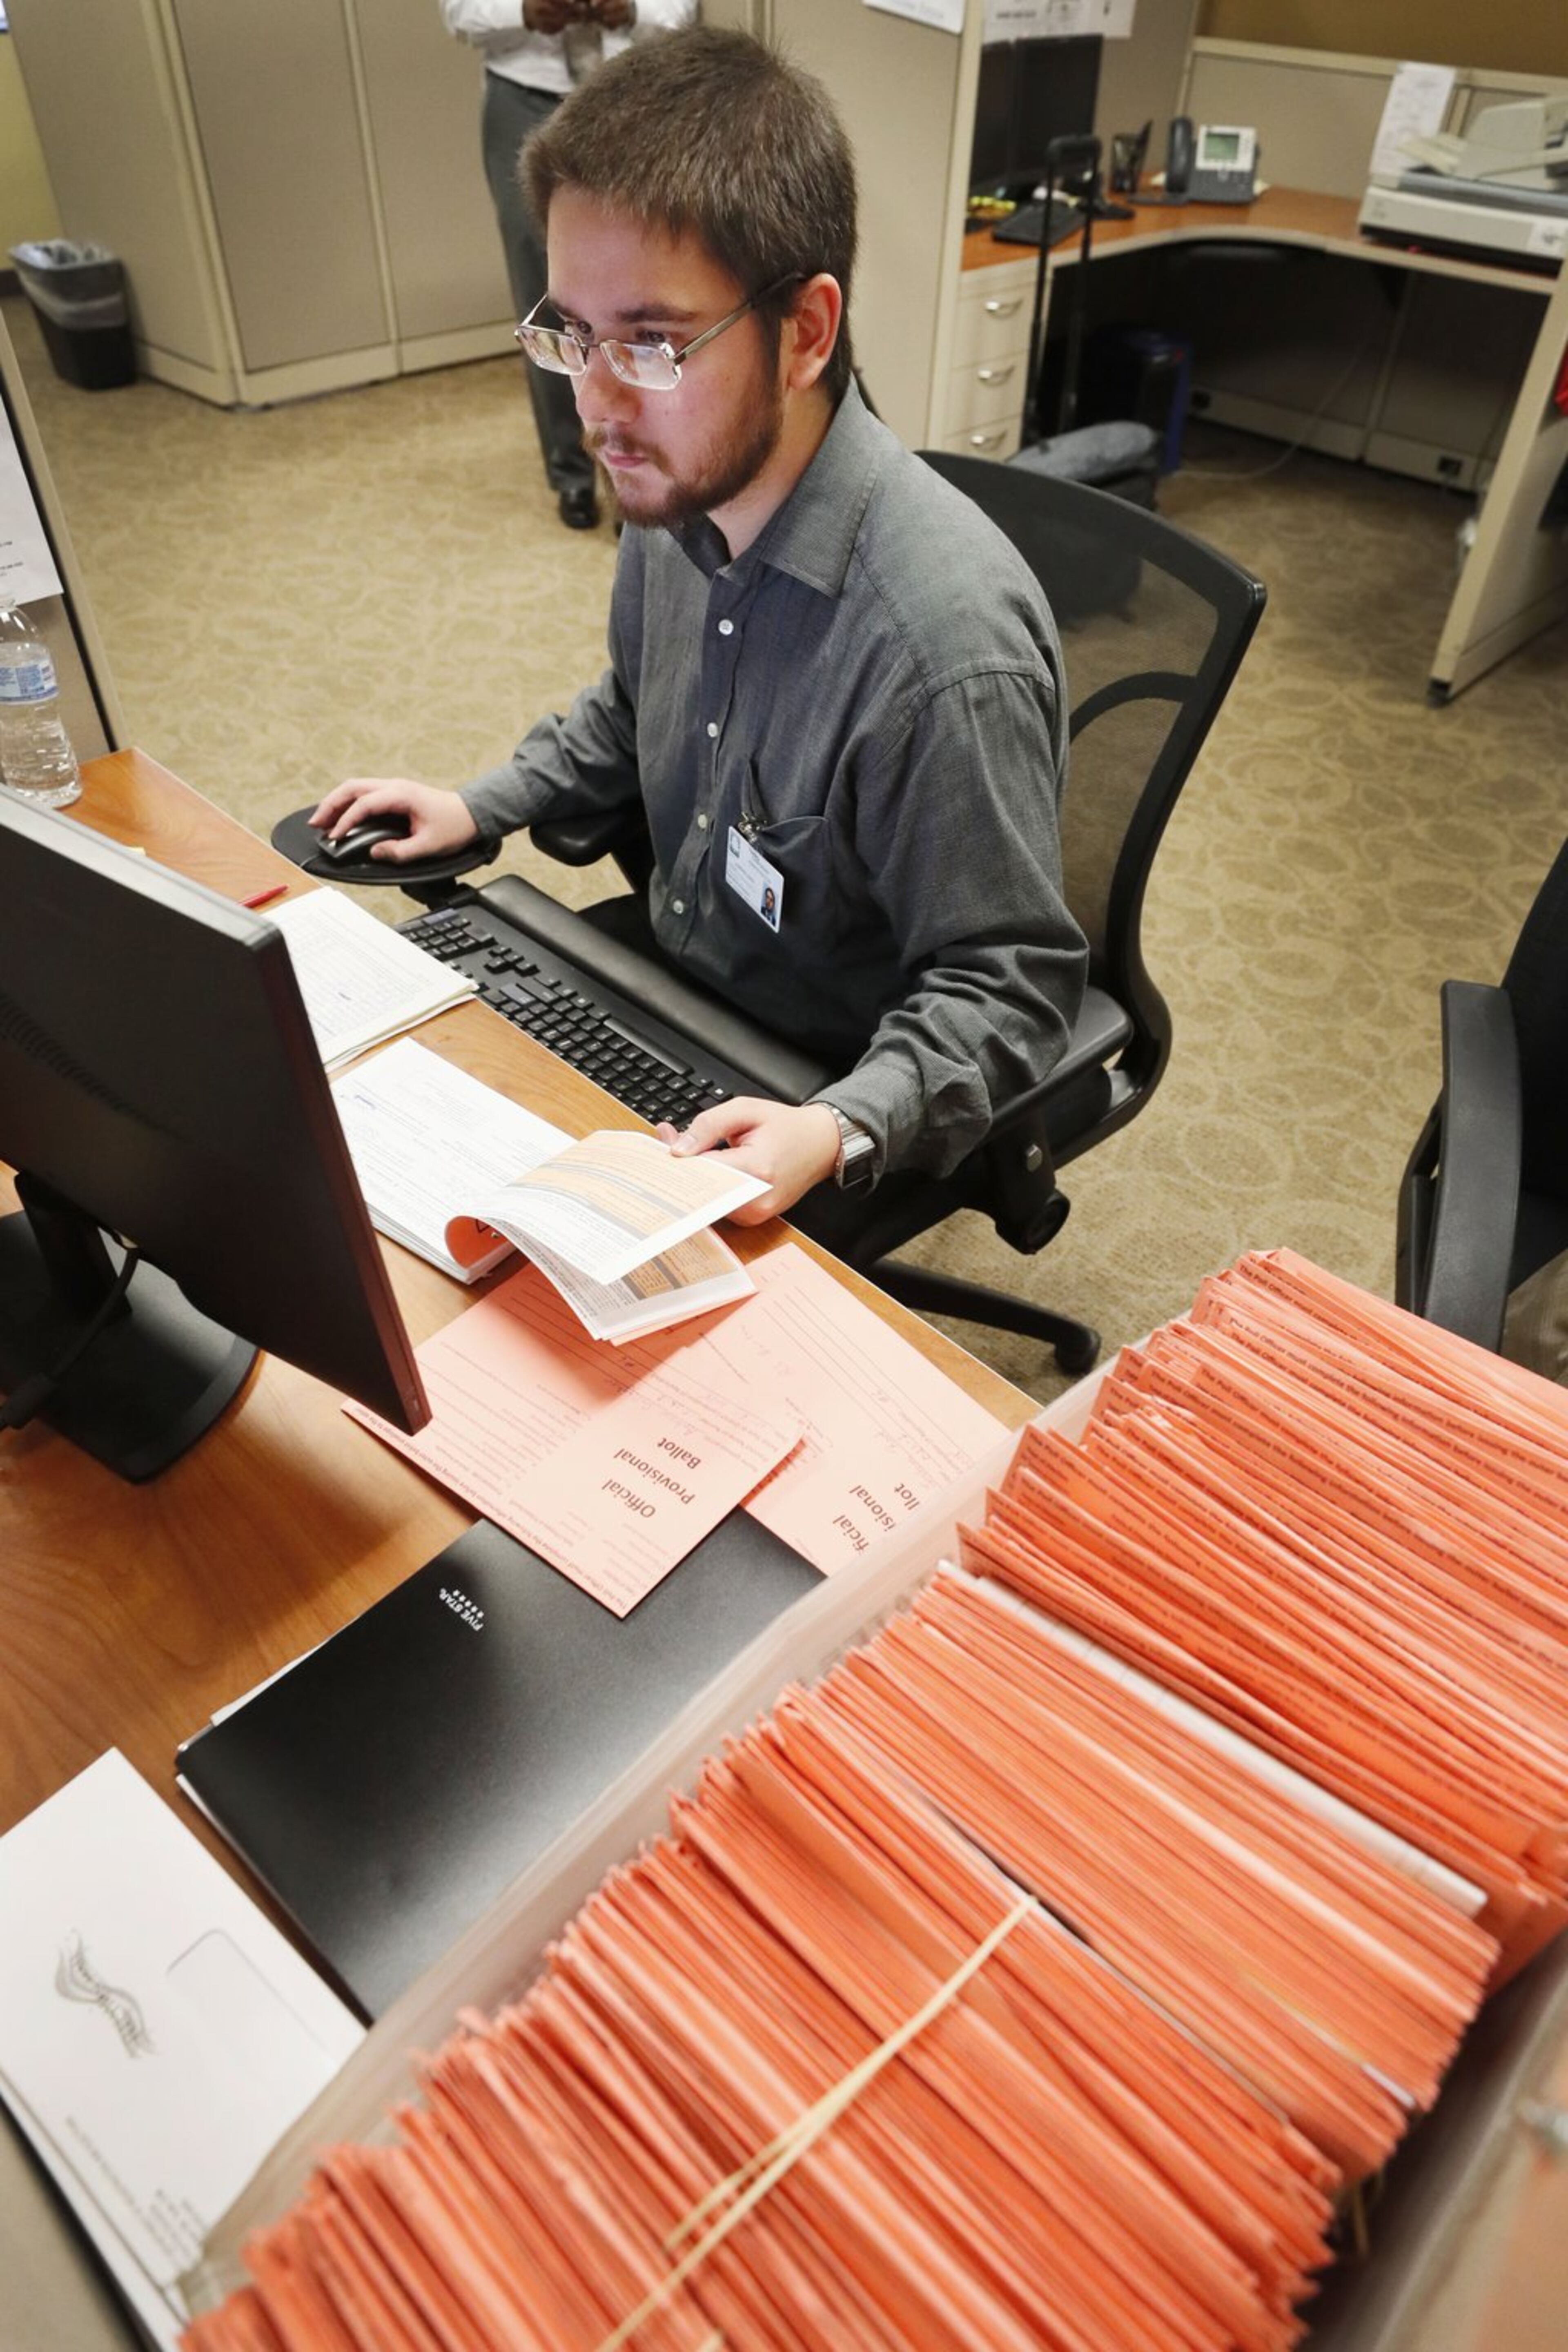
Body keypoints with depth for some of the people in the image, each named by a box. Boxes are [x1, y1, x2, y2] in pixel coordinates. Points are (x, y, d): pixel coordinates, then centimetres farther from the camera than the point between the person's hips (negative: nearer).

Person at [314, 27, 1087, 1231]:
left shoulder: (945, 642, -32)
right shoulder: (681, 494, -6)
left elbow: (1007, 987, -23)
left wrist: (841, 1131, -37)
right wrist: (480, 807, 10)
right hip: (665, 992, 7)